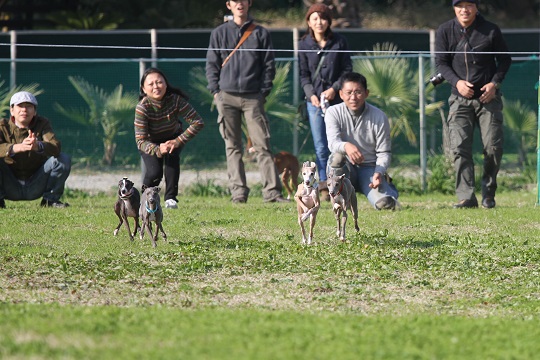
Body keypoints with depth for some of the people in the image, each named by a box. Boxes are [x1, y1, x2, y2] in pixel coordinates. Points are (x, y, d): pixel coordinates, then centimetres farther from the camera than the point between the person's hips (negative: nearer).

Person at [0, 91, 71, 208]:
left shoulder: (42, 124, -3)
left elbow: (56, 147, -23)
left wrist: (38, 146, -47)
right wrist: (18, 147, -48)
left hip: (35, 187, 2)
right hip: (10, 187, -1)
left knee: (64, 159, -18)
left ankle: (50, 199, 0)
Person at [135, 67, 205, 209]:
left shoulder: (176, 100, -30)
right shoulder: (142, 107, -32)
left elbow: (198, 122, -28)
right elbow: (140, 141, -34)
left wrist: (178, 142, -36)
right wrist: (158, 150, -53)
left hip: (173, 138, 1)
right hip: (151, 142, -1)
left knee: (172, 155, -31)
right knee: (154, 173, -22)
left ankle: (171, 198, -20)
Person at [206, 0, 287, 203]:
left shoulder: (261, 33, 11)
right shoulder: (219, 33, 12)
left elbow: (269, 65, 9)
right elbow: (211, 65, 11)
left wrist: (264, 91, 0)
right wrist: (216, 91, 0)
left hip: (253, 97, -1)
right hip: (226, 96, 1)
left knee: (262, 145, -8)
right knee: (232, 147, 0)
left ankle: (272, 191, -12)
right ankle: (238, 192, 1)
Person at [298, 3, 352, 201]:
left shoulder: (339, 42, 2)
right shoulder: (304, 44, 5)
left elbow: (347, 70, 4)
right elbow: (304, 75, 7)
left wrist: (334, 89, -10)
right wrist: (311, 94, -9)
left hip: (336, 99, -1)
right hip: (315, 100, 1)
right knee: (320, 146, -2)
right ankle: (324, 186, 2)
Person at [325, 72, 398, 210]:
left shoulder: (379, 117, -5)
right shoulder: (333, 113, -6)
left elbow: (384, 152, -3)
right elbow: (333, 142, -22)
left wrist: (379, 173, -24)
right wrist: (346, 146, -48)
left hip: (370, 169, 1)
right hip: (346, 169, -1)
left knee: (384, 203, -24)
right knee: (337, 156, -37)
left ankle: (388, 188, 17)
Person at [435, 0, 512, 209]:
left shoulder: (491, 31, -2)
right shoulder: (445, 32, 0)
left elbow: (505, 59, 7)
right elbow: (441, 62, 1)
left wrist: (495, 83, -8)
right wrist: (457, 82, -16)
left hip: (488, 97, 0)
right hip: (460, 98, 1)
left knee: (493, 146, -7)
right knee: (459, 147, -12)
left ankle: (488, 192, 13)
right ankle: (466, 197, -14)